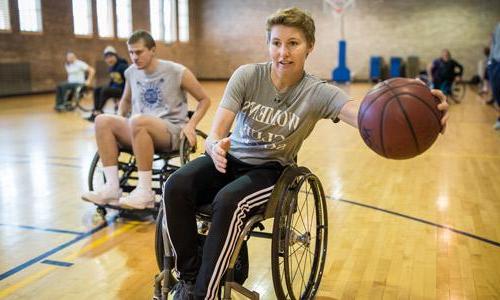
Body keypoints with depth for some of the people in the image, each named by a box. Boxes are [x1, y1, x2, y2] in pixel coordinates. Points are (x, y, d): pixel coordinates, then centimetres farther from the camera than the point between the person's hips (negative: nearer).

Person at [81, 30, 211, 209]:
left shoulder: (177, 72, -5)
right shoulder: (131, 72, 9)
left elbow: (204, 99, 2)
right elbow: (125, 100, 28)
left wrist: (191, 125, -12)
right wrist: (119, 124, 9)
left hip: (172, 132, -5)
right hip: (140, 132, 6)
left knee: (138, 121, -36)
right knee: (102, 121, -18)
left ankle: (145, 192, -29)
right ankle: (112, 187, -21)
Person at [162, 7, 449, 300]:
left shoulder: (318, 92, -14)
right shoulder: (247, 76, -10)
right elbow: (217, 130, -17)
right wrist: (215, 145, -43)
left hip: (271, 169, -2)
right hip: (231, 158, 2)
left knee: (228, 201, -33)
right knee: (175, 186, -24)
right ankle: (188, 276, -5)